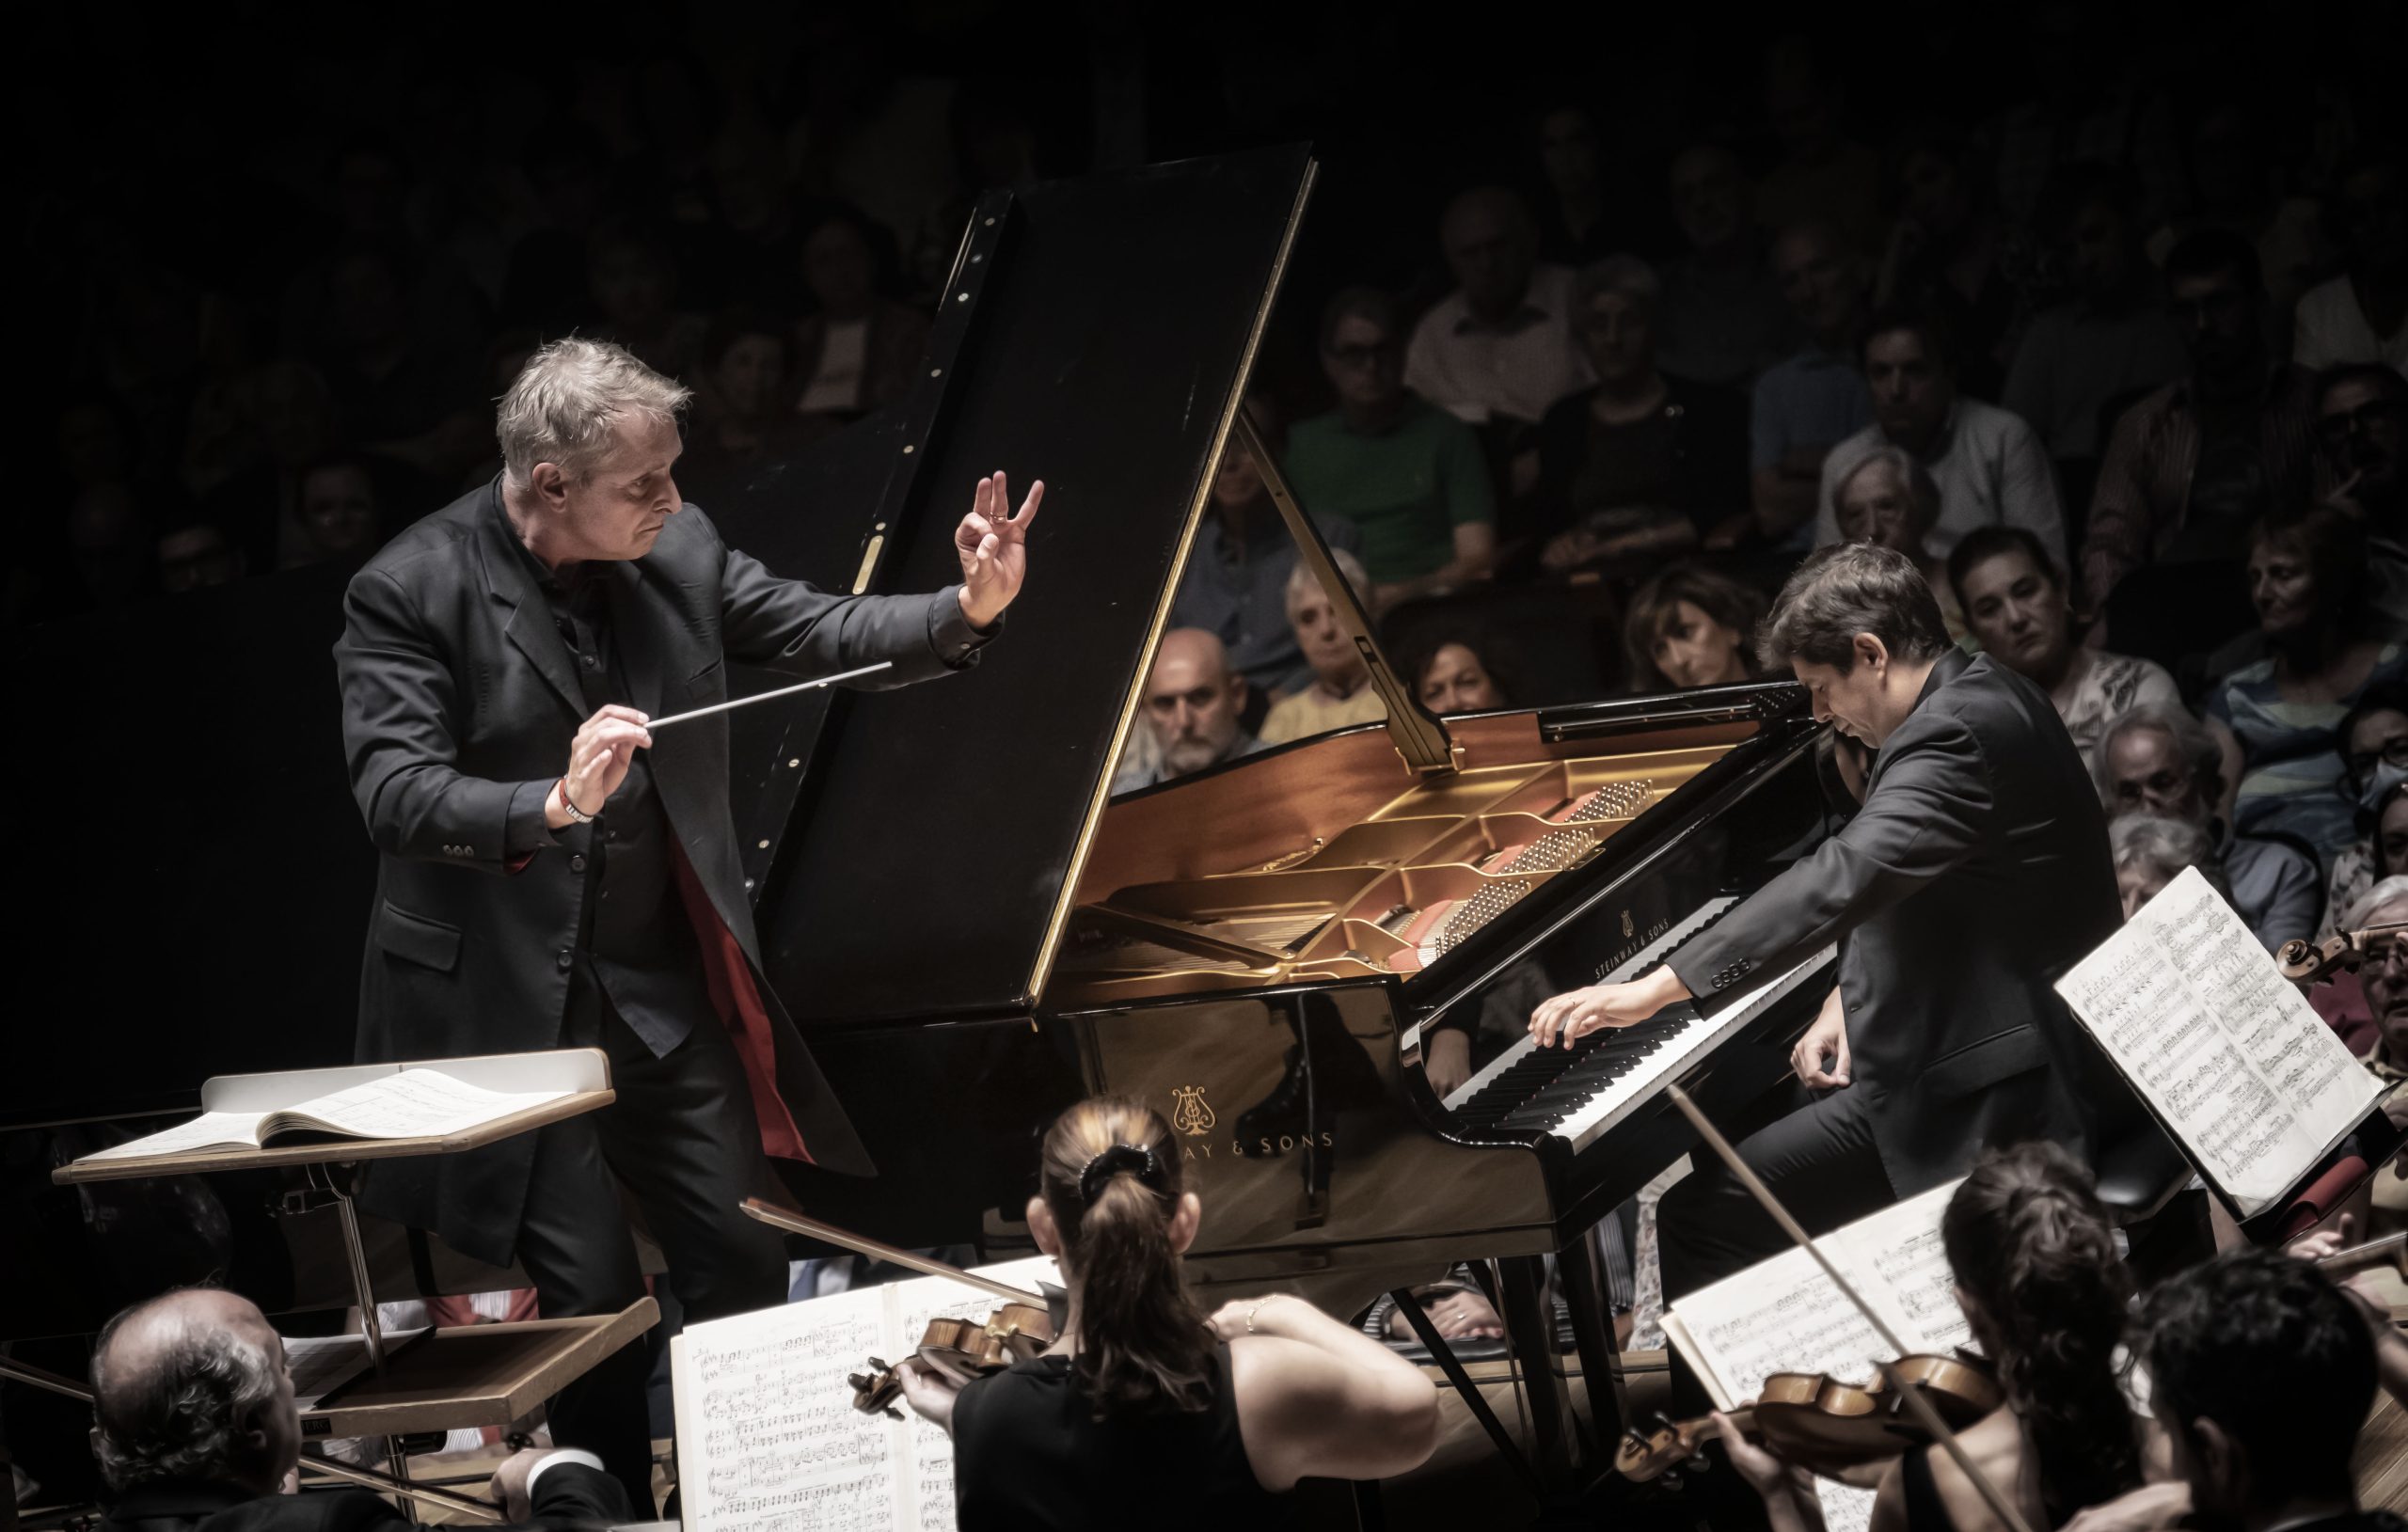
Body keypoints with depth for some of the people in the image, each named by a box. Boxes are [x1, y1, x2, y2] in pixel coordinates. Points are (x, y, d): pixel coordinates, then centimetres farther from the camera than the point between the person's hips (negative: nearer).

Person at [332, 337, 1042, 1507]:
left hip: (671, 984, 5)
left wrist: (968, 610, -15)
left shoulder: (676, 549, -2)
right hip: (514, 1001, -5)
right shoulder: (410, 595, -16)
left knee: (744, 1263, 10)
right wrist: (555, 805, -41)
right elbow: (395, 793, -25)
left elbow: (817, 633, 2)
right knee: (591, 1299, -2)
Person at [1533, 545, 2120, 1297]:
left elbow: (1844, 878, -36)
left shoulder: (1956, 734, -23)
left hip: (1976, 1095, -11)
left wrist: (1655, 989, -38)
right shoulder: (1980, 699, 11)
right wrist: (1853, 998, 5)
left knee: (1703, 1219, -16)